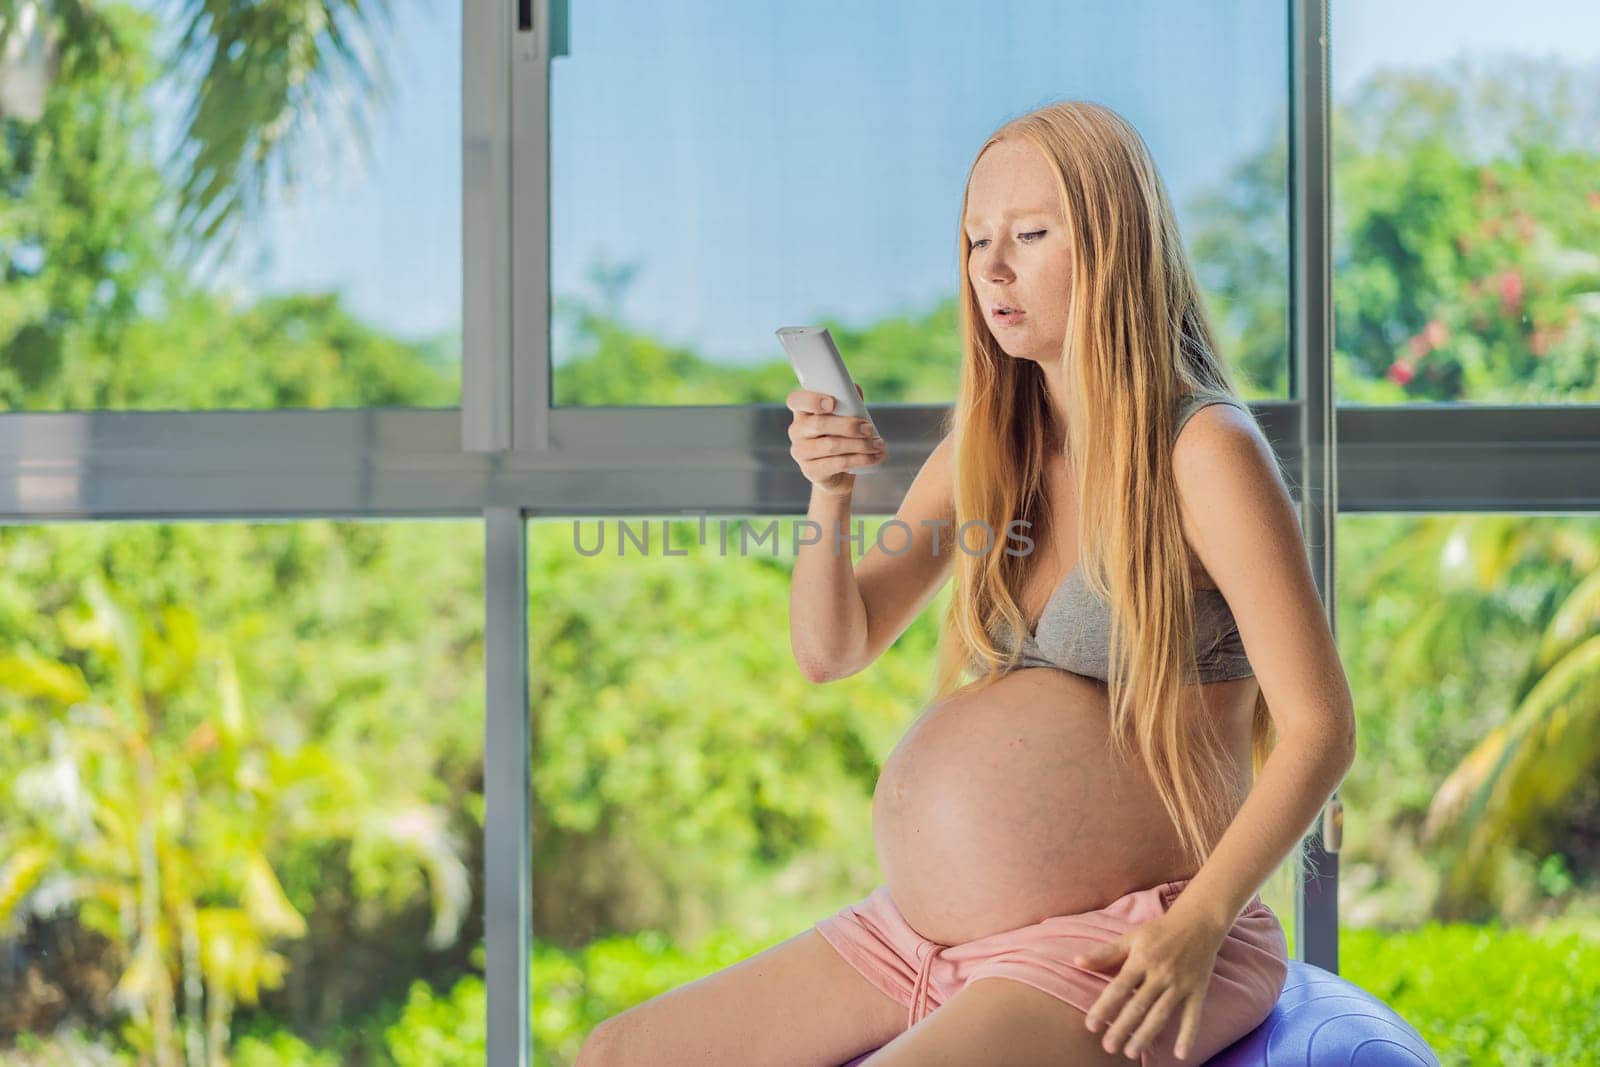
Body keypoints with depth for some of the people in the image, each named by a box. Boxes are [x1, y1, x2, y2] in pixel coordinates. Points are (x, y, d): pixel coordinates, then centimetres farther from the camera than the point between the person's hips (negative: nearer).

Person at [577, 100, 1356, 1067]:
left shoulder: (1202, 450, -9)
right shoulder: (988, 448, 12)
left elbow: (1321, 728, -12)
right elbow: (833, 651, 14)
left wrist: (1197, 928, -22)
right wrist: (830, 498, -5)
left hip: (1110, 944, -7)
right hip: (922, 933, 8)